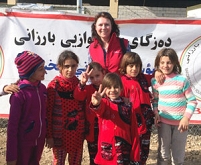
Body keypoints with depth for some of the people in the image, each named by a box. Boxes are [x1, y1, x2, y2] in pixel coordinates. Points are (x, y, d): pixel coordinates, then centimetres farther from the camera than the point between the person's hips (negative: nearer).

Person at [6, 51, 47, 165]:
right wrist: (11, 155, -15)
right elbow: (13, 125, -17)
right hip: (23, 142, -6)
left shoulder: (42, 88, -1)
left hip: (39, 140, 6)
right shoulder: (19, 93, -19)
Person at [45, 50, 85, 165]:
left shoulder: (79, 84, 1)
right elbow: (48, 112, -9)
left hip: (77, 133, 4)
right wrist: (49, 135, -9)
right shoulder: (54, 85, -11)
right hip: (60, 133, -4)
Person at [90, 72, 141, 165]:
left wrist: (135, 157, 3)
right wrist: (96, 104, -50)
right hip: (106, 152, -1)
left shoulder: (128, 108, 5)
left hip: (124, 153, 2)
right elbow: (100, 108, -25)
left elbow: (134, 133, 6)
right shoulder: (104, 103, 0)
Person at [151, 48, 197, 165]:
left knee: (178, 155, 10)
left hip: (180, 122, -1)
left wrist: (186, 117, -13)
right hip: (164, 121, 2)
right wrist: (156, 113, -4)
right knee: (163, 153, 11)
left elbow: (192, 101, -6)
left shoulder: (182, 80, -10)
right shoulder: (156, 81, -2)